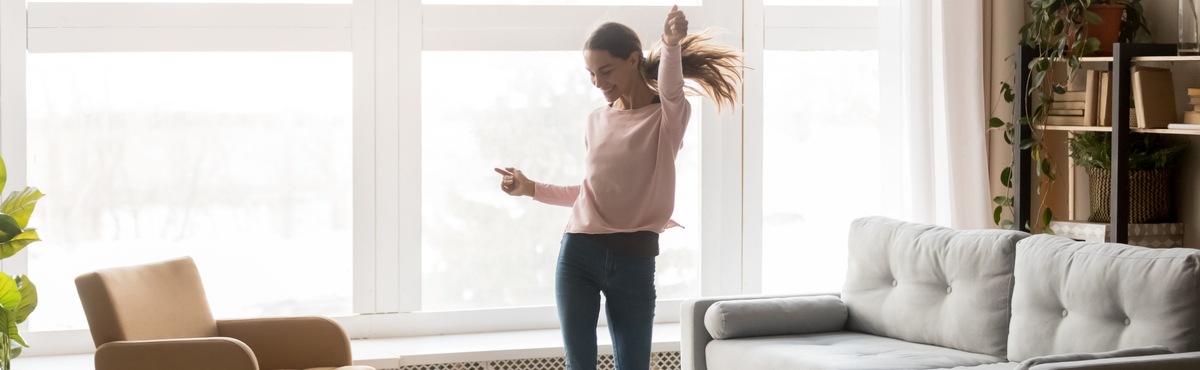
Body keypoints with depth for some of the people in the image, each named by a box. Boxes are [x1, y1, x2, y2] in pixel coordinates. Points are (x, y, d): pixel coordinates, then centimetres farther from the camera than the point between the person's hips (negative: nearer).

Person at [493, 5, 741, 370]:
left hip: (634, 259, -4)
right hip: (579, 253, 4)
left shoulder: (668, 117, -2)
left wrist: (671, 45, -46)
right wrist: (530, 188, 15)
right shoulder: (597, 120, 12)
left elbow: (671, 90, -26)